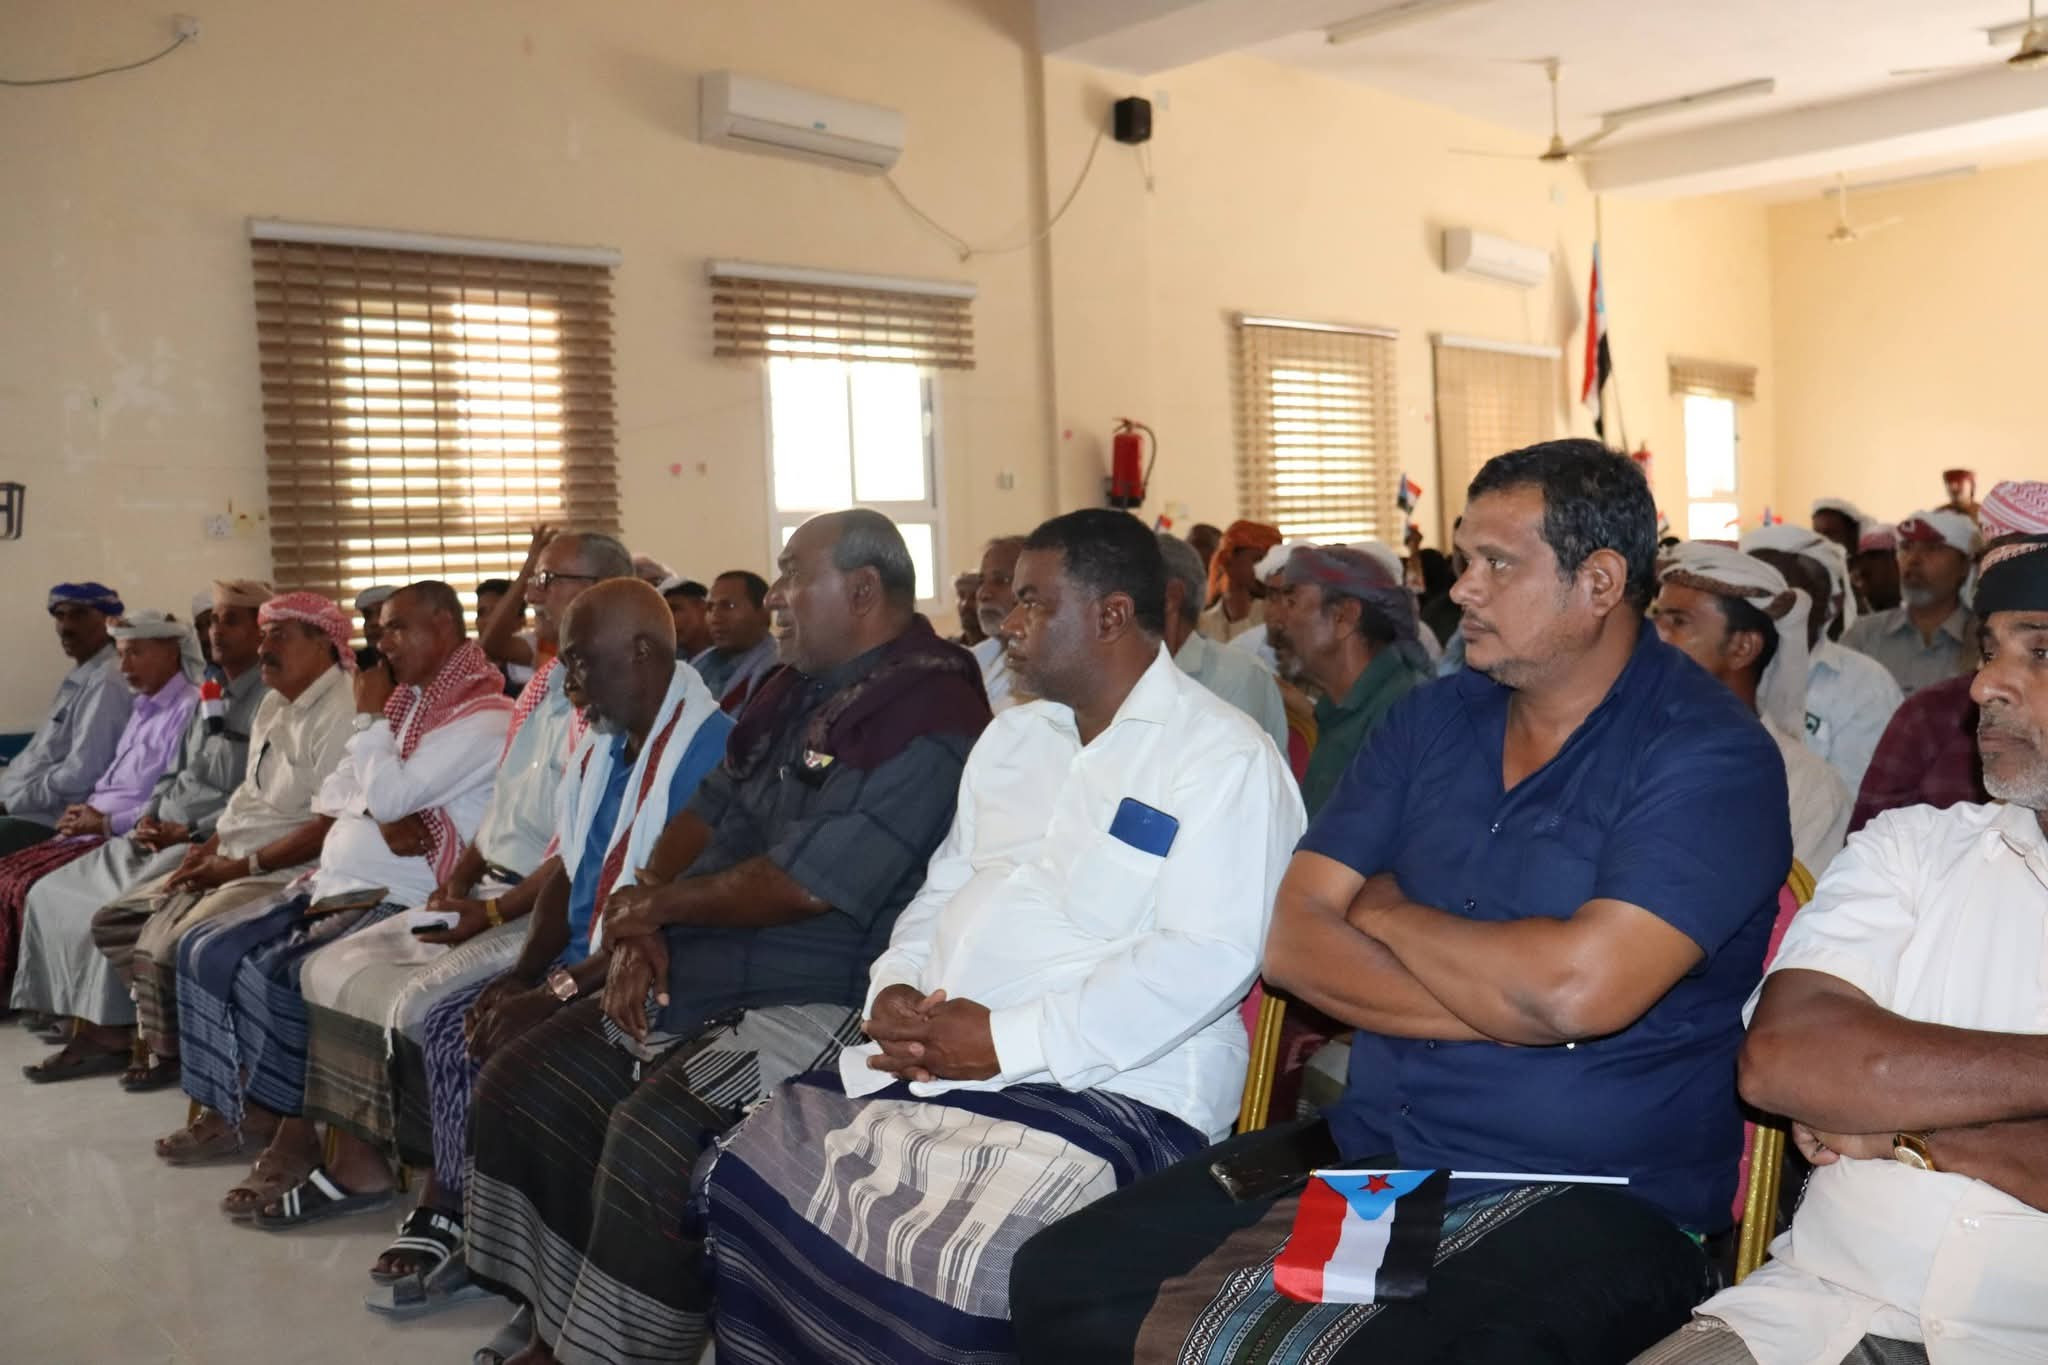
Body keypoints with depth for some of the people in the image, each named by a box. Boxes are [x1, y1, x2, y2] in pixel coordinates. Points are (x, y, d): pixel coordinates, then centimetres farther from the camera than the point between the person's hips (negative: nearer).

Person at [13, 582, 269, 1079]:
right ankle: (88, 1025, -1)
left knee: (121, 908, -26)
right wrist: (150, 815, 6)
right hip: (160, 835, 10)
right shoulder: (210, 694, 19)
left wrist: (191, 832, -18)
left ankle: (117, 1033, -8)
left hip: (210, 842, -10)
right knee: (51, 894, 1)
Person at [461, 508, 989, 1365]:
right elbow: (711, 815, 14)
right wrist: (641, 928, -5)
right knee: (519, 1088, 5)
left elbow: (807, 884, -22)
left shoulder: (925, 716, -17)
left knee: (654, 1135, -28)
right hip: (699, 975, 10)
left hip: (819, 1000, -10)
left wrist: (657, 905, -8)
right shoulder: (796, 690, 14)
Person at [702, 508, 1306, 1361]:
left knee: (945, 1266, -29)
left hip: (1111, 1085, -7)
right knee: (751, 1178, -8)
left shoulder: (1224, 758, -7)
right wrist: (896, 987, 0)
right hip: (930, 1057, 7)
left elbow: (1207, 957, -17)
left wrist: (1006, 1041, -20)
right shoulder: (1011, 736, 19)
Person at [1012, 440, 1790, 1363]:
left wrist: (1386, 910, -6)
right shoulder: (1431, 721, 9)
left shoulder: (1710, 757, -9)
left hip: (1595, 1200, -5)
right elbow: (1291, 940, 2)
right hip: (1369, 1153, 6)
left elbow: (1577, 989, -24)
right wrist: (1505, 1005, -12)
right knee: (1061, 1281, -10)